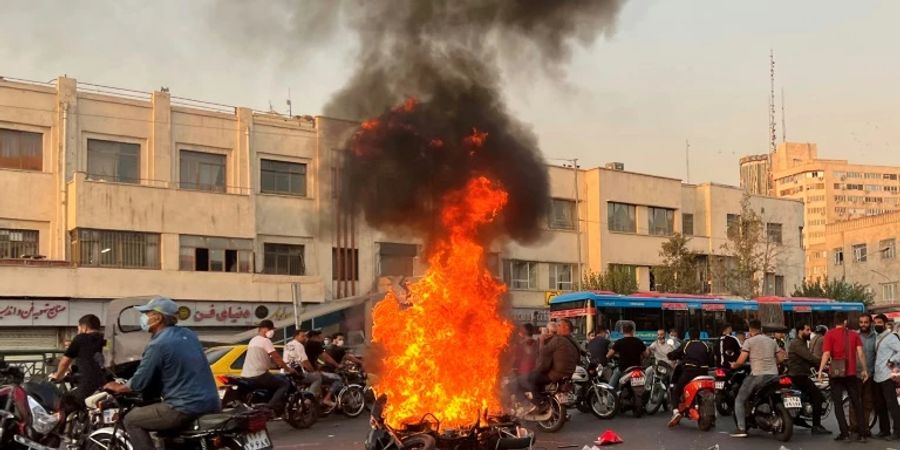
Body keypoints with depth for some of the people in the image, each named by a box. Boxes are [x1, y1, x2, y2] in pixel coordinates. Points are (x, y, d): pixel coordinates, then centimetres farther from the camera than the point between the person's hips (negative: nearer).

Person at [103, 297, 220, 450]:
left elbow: (139, 382, -6)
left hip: (186, 408, -8)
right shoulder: (188, 334, 12)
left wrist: (119, 388, 14)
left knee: (132, 420, 7)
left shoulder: (158, 345, -11)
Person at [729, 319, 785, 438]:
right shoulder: (771, 341, 17)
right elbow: (780, 358, 17)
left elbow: (741, 361, -7)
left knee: (740, 400, 3)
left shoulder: (749, 341, -1)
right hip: (773, 375, 6)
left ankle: (741, 429, -8)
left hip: (757, 375, -5)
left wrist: (734, 365, 12)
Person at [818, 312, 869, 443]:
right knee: (857, 403, 11)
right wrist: (864, 369, 7)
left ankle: (845, 433, -1)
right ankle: (862, 433, 9)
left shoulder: (830, 334, -4)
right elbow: (860, 353, -1)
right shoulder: (854, 334, 5)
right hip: (851, 373, 3)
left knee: (838, 403, 5)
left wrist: (821, 370, -7)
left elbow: (826, 354, -11)